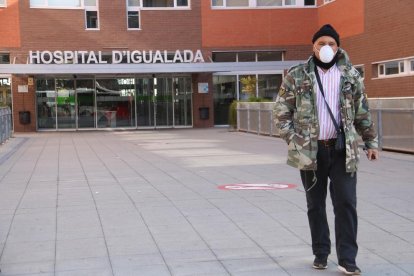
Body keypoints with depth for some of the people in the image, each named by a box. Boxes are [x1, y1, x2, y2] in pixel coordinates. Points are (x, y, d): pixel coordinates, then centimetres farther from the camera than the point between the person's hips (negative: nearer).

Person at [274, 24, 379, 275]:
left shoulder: (350, 75, 6)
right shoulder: (297, 76, 1)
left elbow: (362, 112, 10)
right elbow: (282, 110, 2)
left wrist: (371, 141, 7)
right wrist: (293, 139, -8)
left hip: (342, 149, 0)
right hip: (311, 150, 0)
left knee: (346, 202, -3)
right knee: (316, 205, 9)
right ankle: (321, 253, 23)